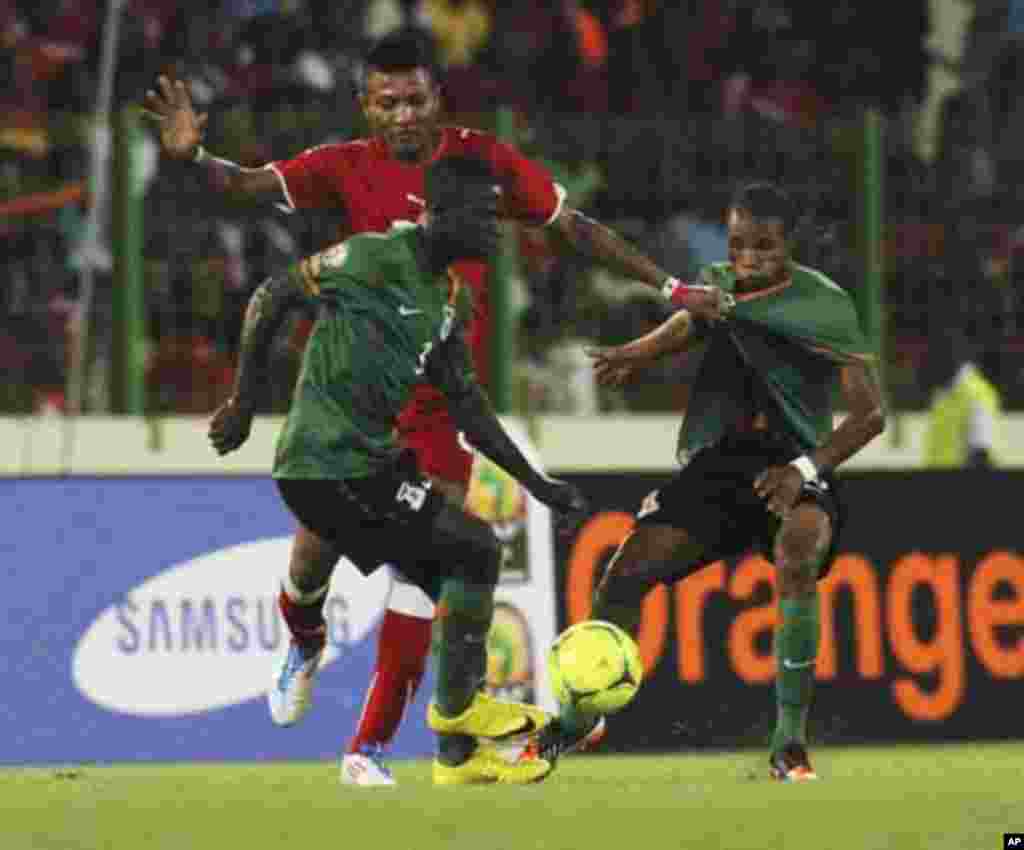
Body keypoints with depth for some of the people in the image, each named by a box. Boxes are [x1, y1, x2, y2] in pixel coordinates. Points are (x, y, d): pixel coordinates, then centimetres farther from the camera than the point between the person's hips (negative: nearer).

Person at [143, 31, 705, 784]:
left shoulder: (483, 159, 0)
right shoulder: (347, 166, -3)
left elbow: (576, 228, 9)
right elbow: (253, 185, -15)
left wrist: (667, 285, 8)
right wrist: (195, 157, -36)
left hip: (444, 403, 0)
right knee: (317, 547, -2)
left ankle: (371, 747, 3)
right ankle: (304, 651, 35)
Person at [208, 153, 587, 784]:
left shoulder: (453, 298, 13)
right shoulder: (376, 258, -14)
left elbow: (466, 406, 18)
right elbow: (270, 300, -9)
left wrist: (536, 484, 13)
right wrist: (244, 404, -5)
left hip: (369, 461, 9)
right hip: (332, 466, -9)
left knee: (459, 582, 10)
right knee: (477, 549, -8)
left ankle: (458, 756, 16)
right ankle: (458, 705, 5)